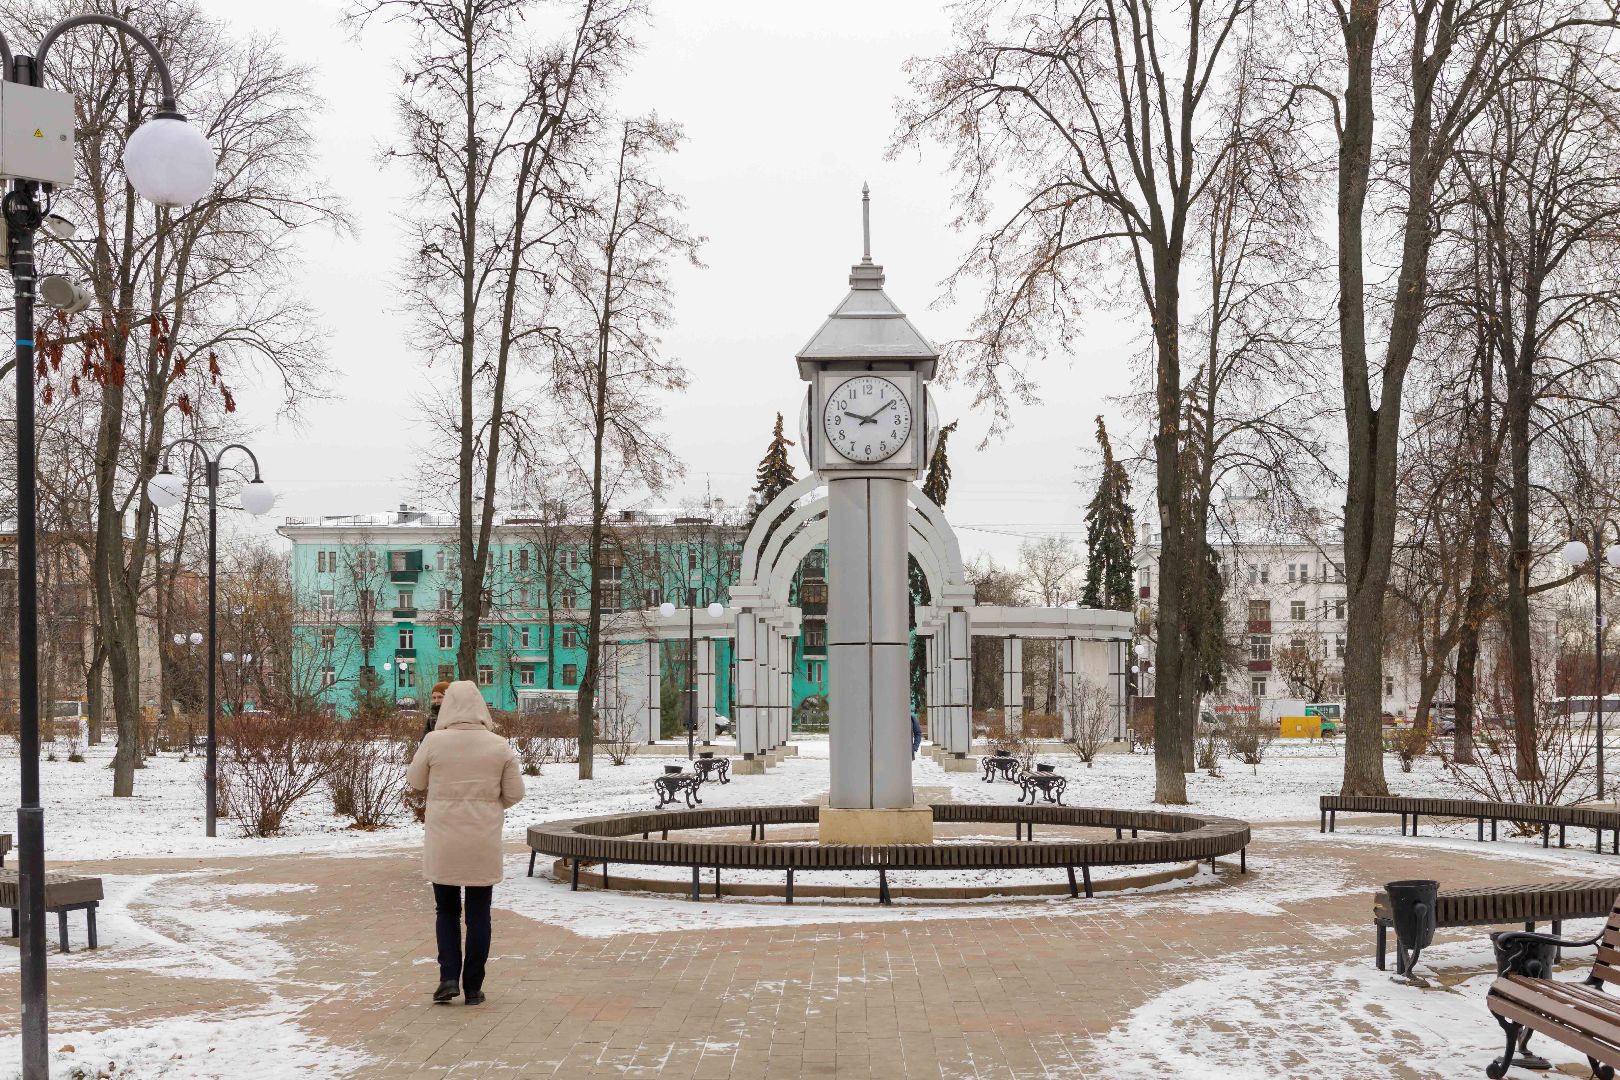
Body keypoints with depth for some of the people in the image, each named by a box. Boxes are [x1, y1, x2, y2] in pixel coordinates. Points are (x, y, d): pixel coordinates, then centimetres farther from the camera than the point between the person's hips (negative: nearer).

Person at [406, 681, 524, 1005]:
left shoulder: (434, 742, -9)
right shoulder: (499, 746, -5)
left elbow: (415, 781, 2)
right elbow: (515, 793, -1)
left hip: (442, 844, 0)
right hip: (484, 844, 1)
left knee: (447, 910, 15)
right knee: (478, 914, 10)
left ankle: (449, 977, 2)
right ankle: (473, 987, 11)